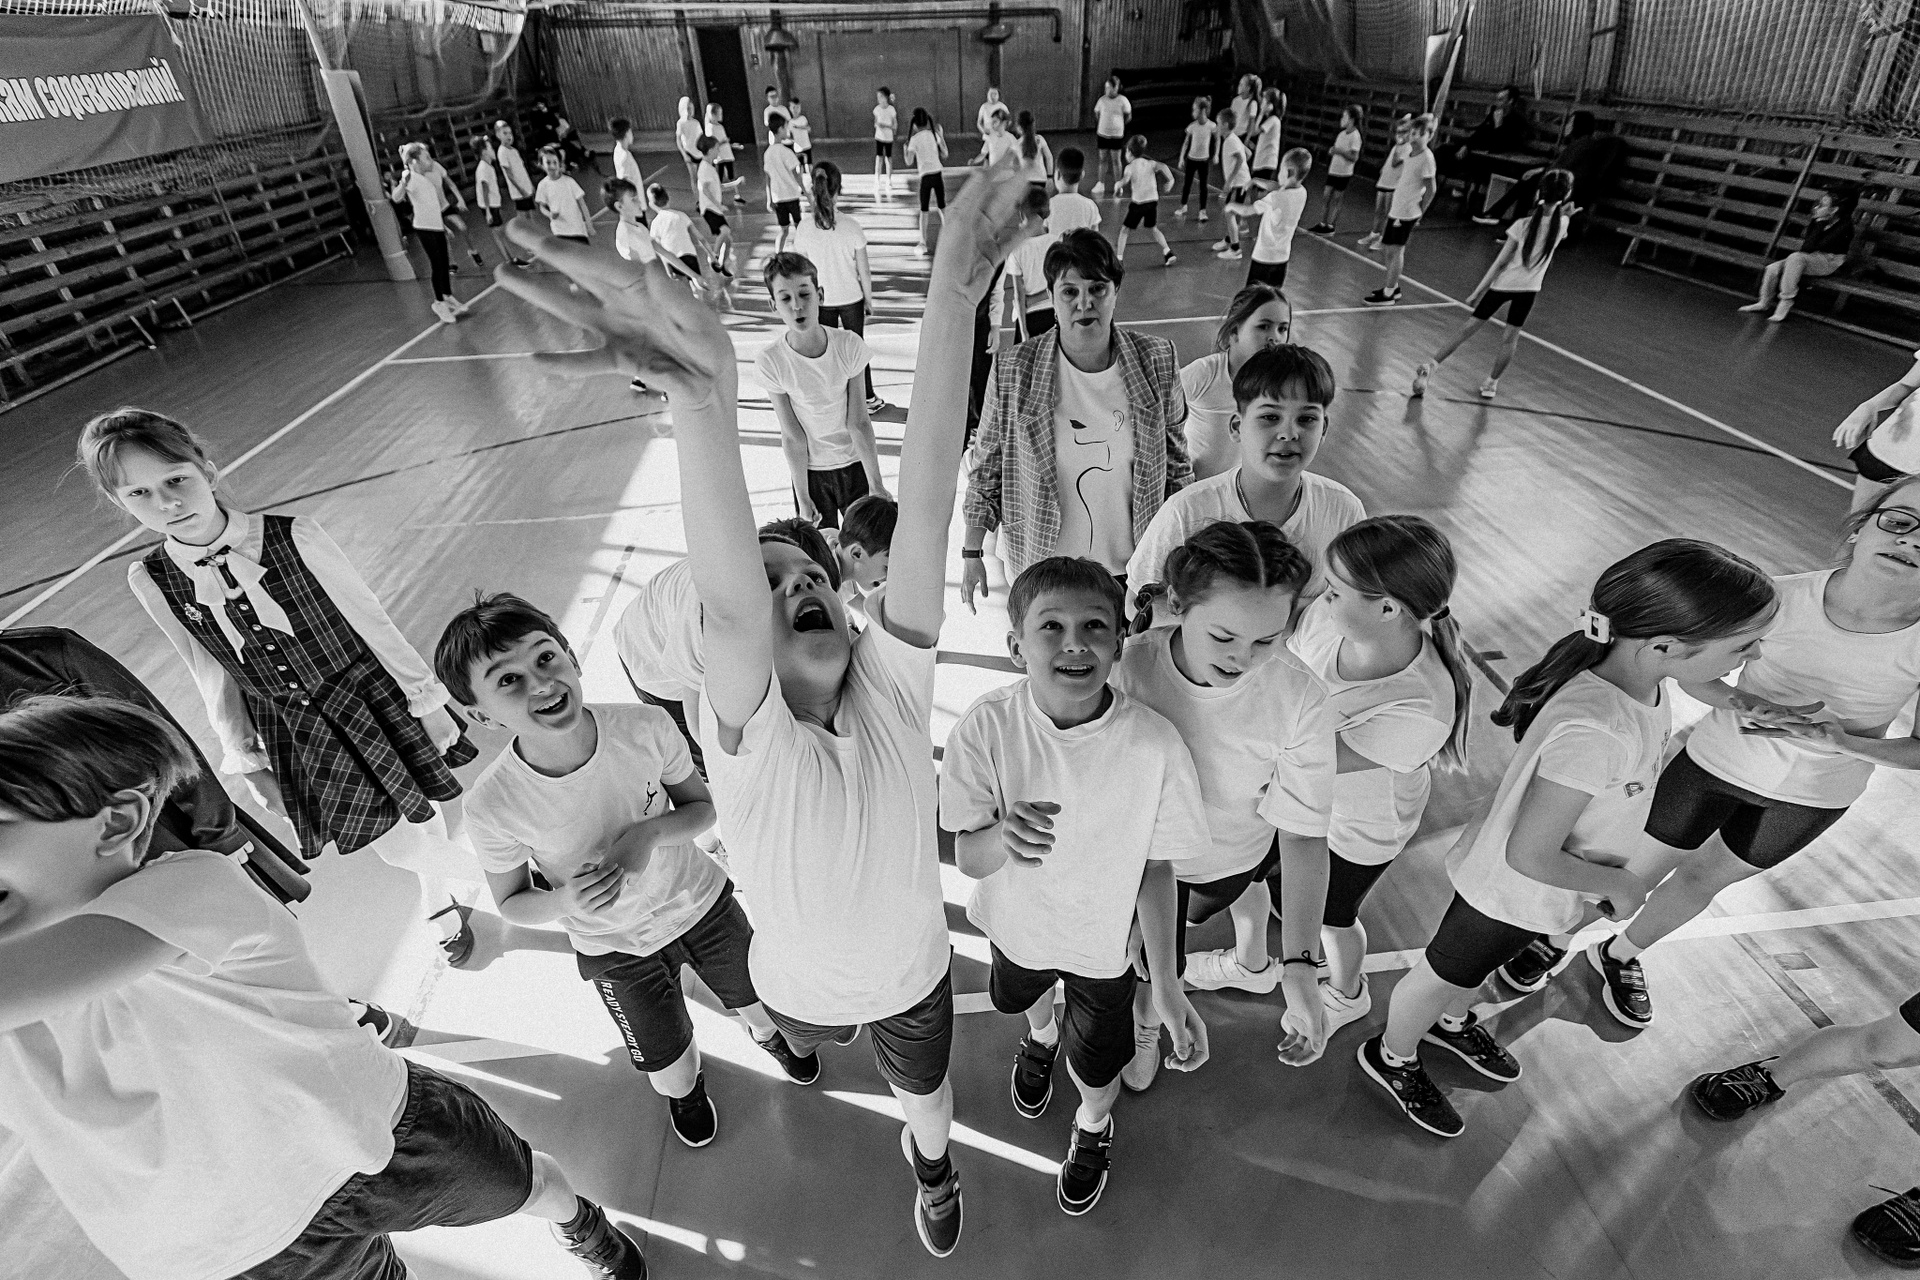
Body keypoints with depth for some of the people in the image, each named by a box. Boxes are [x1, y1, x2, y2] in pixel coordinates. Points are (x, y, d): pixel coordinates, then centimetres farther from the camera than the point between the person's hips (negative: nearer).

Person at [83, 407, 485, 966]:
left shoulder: (294, 537, -18)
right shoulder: (150, 581, -8)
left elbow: (372, 622, -10)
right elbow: (214, 679, 3)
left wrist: (427, 702, -5)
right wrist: (251, 764, 7)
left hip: (374, 705, -3)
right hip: (293, 738, 3)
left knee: (434, 825, 11)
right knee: (398, 848, 15)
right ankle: (444, 907, 48)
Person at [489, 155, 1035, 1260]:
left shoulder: (891, 686, -30)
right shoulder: (746, 741, -35)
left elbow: (927, 511, -44)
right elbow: (726, 605, -58)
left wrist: (955, 295, -53)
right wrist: (703, 393, -75)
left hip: (911, 969, 1)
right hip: (803, 981, 0)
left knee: (927, 1096, 29)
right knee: (799, 1026, 35)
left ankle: (932, 1167, 66)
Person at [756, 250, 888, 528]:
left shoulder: (849, 344, -16)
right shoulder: (770, 361, -18)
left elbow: (859, 423, -13)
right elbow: (792, 437, -13)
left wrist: (876, 485, -12)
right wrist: (802, 498, -10)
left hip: (856, 463, 1)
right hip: (810, 470, -1)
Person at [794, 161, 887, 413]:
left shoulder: (804, 228, -16)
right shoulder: (851, 226, -19)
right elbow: (864, 271, -11)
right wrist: (869, 298, 5)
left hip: (821, 300, 1)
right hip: (851, 298, -1)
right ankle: (868, 399, 29)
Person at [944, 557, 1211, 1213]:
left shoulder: (1154, 744, -32)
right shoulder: (987, 724, -30)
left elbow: (1156, 866, -17)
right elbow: (966, 857, -24)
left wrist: (1166, 984, -21)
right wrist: (1002, 837, -47)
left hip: (1105, 938, -2)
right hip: (1018, 920, 2)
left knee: (1094, 1069, 18)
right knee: (1020, 996, 33)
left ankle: (1093, 1126, 57)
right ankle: (1041, 1036, 73)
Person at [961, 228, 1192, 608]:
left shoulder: (1156, 360, -6)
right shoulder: (1013, 371, -11)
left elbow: (1176, 466, 5)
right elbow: (986, 469, -2)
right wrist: (972, 553, -3)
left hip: (1131, 567, 2)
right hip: (1040, 568, -1)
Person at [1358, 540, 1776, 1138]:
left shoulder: (1627, 673, -16)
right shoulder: (1593, 731, -42)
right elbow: (1529, 857, -33)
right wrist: (1619, 883, -16)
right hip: (1512, 891, -7)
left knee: (1477, 966, 33)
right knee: (1446, 974, 20)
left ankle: (1452, 1022, 62)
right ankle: (1393, 1057, 47)